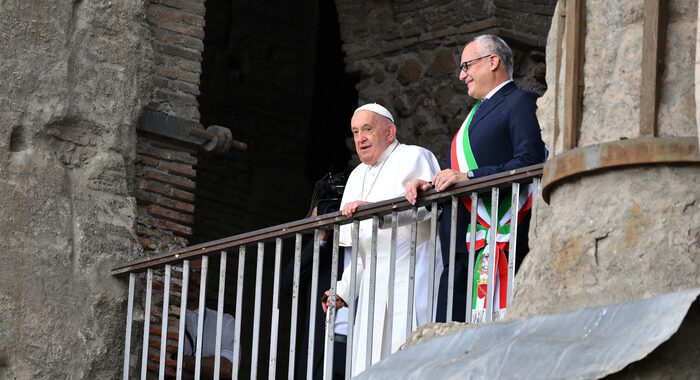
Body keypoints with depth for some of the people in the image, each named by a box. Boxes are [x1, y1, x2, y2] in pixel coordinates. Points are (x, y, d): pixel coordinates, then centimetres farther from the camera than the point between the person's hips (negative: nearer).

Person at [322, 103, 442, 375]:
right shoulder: (357, 176, 27)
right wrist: (344, 289, 22)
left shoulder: (413, 157, 2)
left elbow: (427, 205, -18)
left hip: (411, 279, -8)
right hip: (373, 286, 8)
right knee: (368, 367, -4)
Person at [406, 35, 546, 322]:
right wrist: (429, 187, 8)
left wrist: (469, 177, -18)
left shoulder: (521, 103, -1)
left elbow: (529, 163, -14)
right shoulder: (477, 113, 29)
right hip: (460, 246, 9)